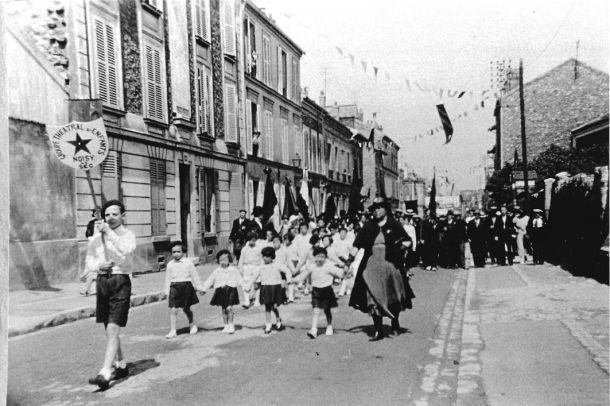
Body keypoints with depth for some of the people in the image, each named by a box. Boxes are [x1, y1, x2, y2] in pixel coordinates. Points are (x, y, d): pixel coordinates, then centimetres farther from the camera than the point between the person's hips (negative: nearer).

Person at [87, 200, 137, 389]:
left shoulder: (128, 235, -7)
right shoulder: (97, 237, 5)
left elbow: (127, 250, -28)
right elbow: (89, 258, 16)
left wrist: (109, 232, -27)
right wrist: (98, 265, -6)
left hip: (120, 282, -6)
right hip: (102, 281, 6)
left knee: (113, 329, -11)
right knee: (109, 329, 16)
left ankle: (105, 374, -11)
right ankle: (121, 366, 34)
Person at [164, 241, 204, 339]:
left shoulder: (188, 262, -2)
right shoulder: (170, 264, 5)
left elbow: (194, 275, 3)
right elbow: (168, 279, 10)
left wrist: (199, 287, 5)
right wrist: (167, 292, 8)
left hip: (186, 286, -1)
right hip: (174, 287, 1)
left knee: (186, 308, 10)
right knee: (173, 310, -8)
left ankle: (192, 324, 35)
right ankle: (172, 331, -5)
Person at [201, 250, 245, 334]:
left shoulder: (234, 270, 1)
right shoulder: (217, 271, 7)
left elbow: (240, 279, 4)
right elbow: (210, 280, 10)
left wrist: (245, 287, -2)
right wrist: (203, 289, 6)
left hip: (230, 290, -3)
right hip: (220, 290, 3)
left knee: (229, 308, -11)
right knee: (223, 309, 7)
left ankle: (231, 325, 0)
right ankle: (226, 326, 17)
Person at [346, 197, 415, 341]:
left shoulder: (394, 225, 0)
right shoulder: (368, 226, 4)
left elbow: (407, 241, 4)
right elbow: (358, 244, 2)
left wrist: (401, 246, -16)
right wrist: (350, 258, -8)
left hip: (390, 265, -1)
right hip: (372, 267, 1)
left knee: (393, 297, 12)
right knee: (374, 298, -2)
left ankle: (395, 324, 37)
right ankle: (378, 331, 5)